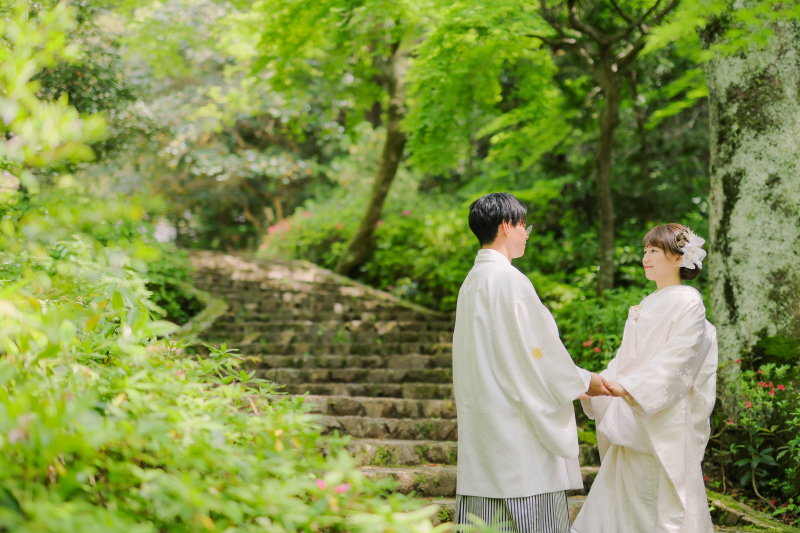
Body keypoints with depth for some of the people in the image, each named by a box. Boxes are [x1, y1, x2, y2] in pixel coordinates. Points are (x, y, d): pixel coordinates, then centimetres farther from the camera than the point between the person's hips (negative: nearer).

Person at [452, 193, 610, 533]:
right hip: (516, 423, -9)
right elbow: (539, 350, -13)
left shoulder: (471, 282, 13)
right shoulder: (509, 279, -14)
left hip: (480, 418, 9)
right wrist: (583, 381, 3)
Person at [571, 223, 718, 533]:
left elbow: (675, 361, -16)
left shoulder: (687, 303, -6)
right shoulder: (646, 306, 18)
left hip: (666, 421, -7)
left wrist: (628, 387, -25)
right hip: (633, 424, 7)